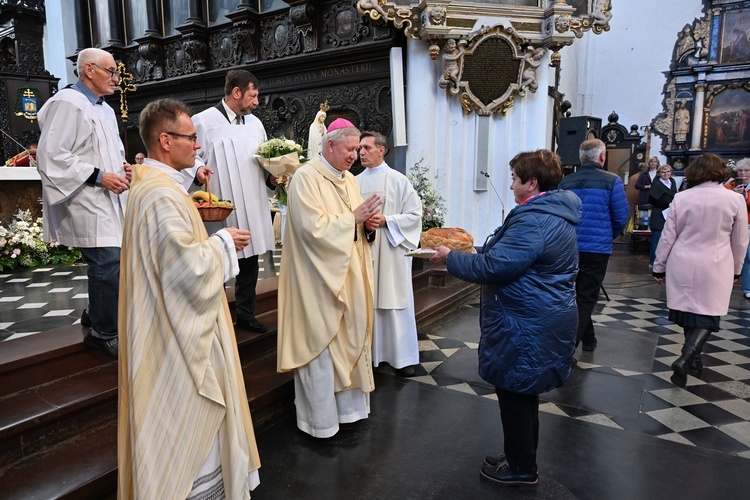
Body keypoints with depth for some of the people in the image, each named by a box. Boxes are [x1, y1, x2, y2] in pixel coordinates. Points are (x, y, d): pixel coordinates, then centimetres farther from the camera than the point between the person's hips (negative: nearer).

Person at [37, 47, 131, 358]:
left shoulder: (105, 109, 19)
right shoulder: (67, 103, -10)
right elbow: (51, 156, -17)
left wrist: (122, 168, 8)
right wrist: (98, 176, -18)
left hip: (109, 202, 9)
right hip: (87, 205, -9)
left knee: (109, 264, 13)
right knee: (109, 265, -9)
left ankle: (95, 317, 32)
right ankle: (104, 333, 8)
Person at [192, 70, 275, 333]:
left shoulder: (255, 123, 13)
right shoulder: (204, 120, -4)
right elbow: (191, 156, -3)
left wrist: (272, 177, -2)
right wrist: (199, 170, -24)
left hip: (252, 208, 6)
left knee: (250, 263, 12)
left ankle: (245, 313, 27)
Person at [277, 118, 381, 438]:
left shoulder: (348, 179, 13)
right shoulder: (306, 178, -13)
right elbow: (313, 227, -23)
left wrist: (367, 221, -2)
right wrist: (353, 217, -17)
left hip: (349, 277, 8)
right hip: (320, 280, -8)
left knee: (350, 339, 14)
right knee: (321, 346, 2)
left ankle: (348, 406, 32)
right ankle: (321, 420, 19)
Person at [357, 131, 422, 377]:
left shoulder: (398, 180, -2)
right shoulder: (355, 182, 8)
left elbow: (415, 213, -5)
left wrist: (386, 221, -15)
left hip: (391, 251, -4)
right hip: (363, 251, 4)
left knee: (395, 303, 2)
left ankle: (404, 357, 14)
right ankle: (371, 352, 22)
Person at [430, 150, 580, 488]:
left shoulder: (532, 220, -23)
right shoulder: (556, 213, 11)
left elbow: (493, 266, -24)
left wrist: (451, 257, -12)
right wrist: (480, 252, 17)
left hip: (526, 326, -10)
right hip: (539, 320, 10)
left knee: (514, 394, 6)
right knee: (522, 394, 21)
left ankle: (521, 469, 24)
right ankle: (522, 460, 37)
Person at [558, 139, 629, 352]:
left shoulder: (566, 182, 4)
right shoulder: (612, 181, -6)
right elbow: (621, 217, -5)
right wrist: (609, 236, 14)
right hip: (597, 248, -4)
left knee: (575, 295, 18)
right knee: (586, 298, 3)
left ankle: (588, 338, 32)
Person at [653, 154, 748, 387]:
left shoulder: (681, 198, -4)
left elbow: (668, 236, -1)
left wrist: (659, 267, 8)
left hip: (682, 265, 2)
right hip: (715, 267, -1)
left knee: (689, 309, 15)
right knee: (708, 316, 5)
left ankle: (692, 357, 27)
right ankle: (686, 358, -12)